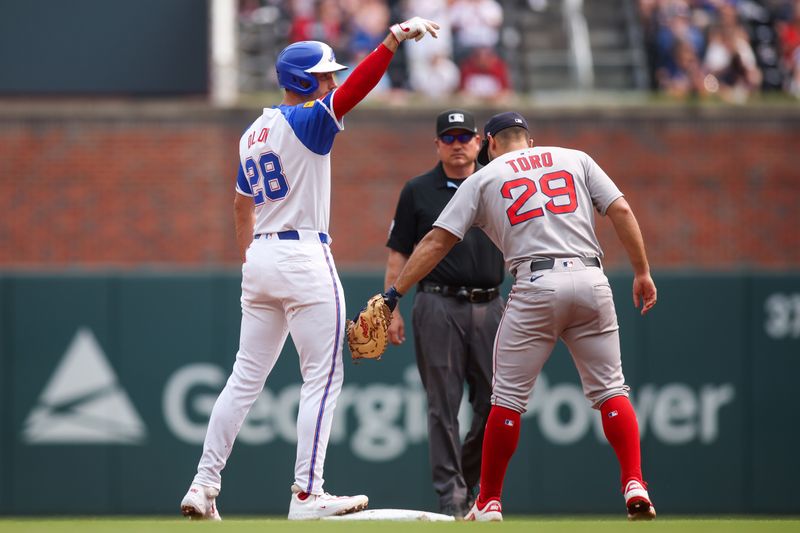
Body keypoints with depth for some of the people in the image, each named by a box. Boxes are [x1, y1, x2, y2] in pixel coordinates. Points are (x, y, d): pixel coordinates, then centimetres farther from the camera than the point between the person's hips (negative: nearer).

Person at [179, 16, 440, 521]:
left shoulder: (253, 135, 15)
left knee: (246, 378, 11)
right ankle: (307, 494, -8)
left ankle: (203, 487, 8)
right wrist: (393, 40, -38)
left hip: (260, 258, 8)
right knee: (323, 377, -4)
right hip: (304, 257, -8)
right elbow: (352, 91, -27)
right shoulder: (306, 121, -10)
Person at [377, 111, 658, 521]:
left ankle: (488, 503, 10)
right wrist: (642, 273, 11)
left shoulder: (485, 177, 14)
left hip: (536, 287, -2)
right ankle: (635, 486, -5)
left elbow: (436, 241, 8)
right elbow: (621, 211, 8)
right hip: (591, 280, 2)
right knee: (610, 390, 10)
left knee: (508, 396, 6)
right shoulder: (575, 160, 20)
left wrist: (393, 294, 9)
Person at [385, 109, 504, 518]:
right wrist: (392, 309, -2)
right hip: (439, 306, -2)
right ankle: (451, 496, -2)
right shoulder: (418, 192, 6)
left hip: (489, 306, 2)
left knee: (496, 403, 0)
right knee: (444, 405, -4)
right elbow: (398, 255, 6)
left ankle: (469, 476, 20)